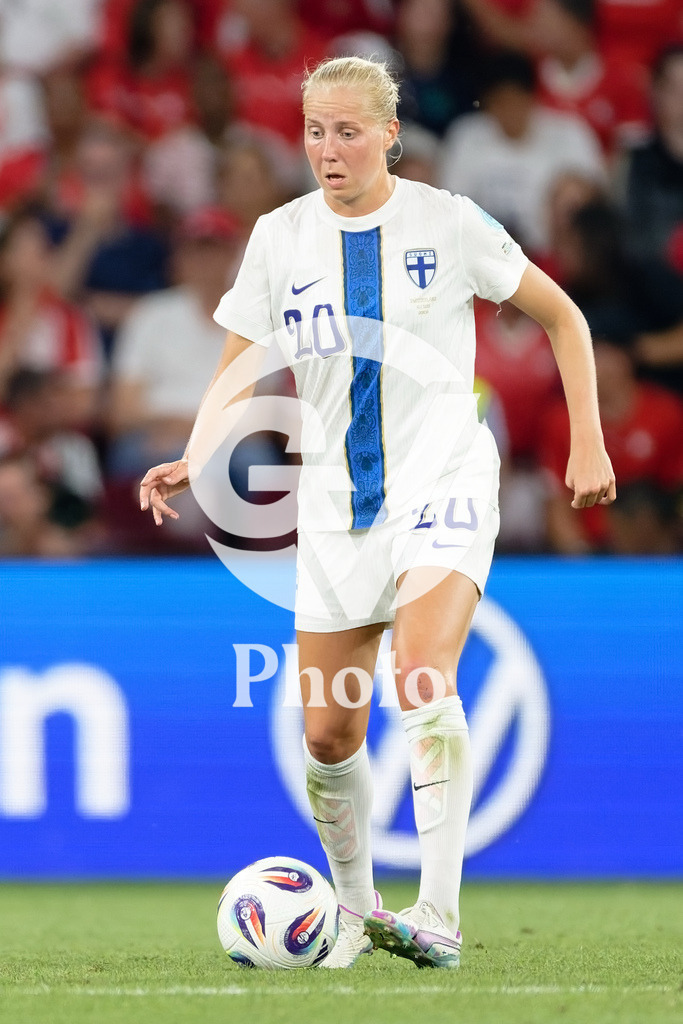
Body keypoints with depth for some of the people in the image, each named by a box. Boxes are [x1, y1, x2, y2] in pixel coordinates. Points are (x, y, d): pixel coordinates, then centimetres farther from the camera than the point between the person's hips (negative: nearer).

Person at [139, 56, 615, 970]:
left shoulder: (448, 223, -4)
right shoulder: (280, 237, 3)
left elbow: (561, 317, 6)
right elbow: (238, 371, 6)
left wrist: (588, 443, 1)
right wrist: (193, 460, -12)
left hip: (442, 483, -4)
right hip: (335, 507, 4)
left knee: (423, 680, -27)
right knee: (329, 735, 4)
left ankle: (439, 913, -28)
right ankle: (356, 910, 28)